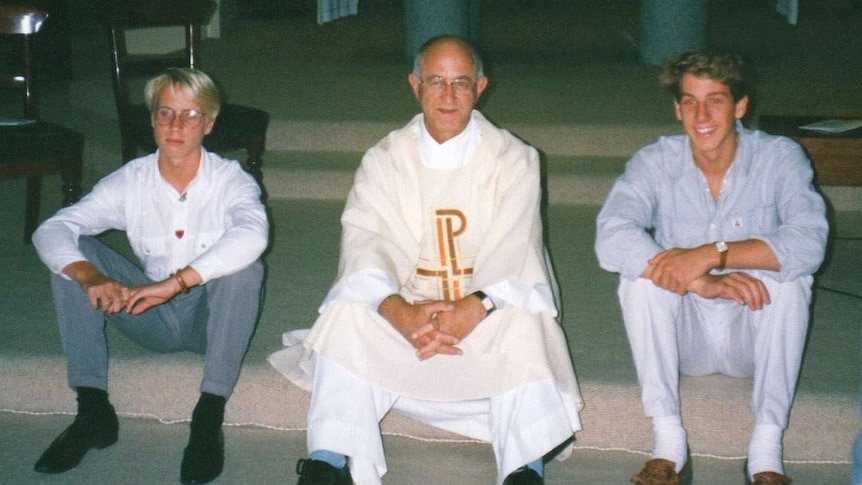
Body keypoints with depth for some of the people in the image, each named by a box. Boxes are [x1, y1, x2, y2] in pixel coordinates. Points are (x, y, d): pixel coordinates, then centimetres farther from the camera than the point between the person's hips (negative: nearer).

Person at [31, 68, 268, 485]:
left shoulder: (231, 180, -12)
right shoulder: (129, 182, -5)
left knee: (244, 265, -32)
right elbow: (50, 230, -16)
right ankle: (92, 408, -19)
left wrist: (174, 283, -45)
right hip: (151, 320, 3)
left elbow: (253, 233, -36)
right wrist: (90, 277, -38)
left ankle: (209, 415, -30)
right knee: (71, 254, -14)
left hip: (211, 319, -3)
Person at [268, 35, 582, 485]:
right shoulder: (383, 160, 6)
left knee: (525, 322, -32)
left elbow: (513, 250, -12)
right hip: (405, 309, 1)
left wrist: (473, 308, -33)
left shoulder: (514, 159, 2)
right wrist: (397, 309, -31)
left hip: (487, 314, -1)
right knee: (347, 311, -26)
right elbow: (364, 242, -9)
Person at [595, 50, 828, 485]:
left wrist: (712, 253, -37)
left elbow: (808, 243, -28)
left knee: (788, 274, -27)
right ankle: (668, 443, -22)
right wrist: (700, 283, -39)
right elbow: (611, 238, -27)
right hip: (683, 340, 1)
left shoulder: (779, 157, -11)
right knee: (641, 270, -25)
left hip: (752, 335, 0)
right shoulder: (656, 162, -10)